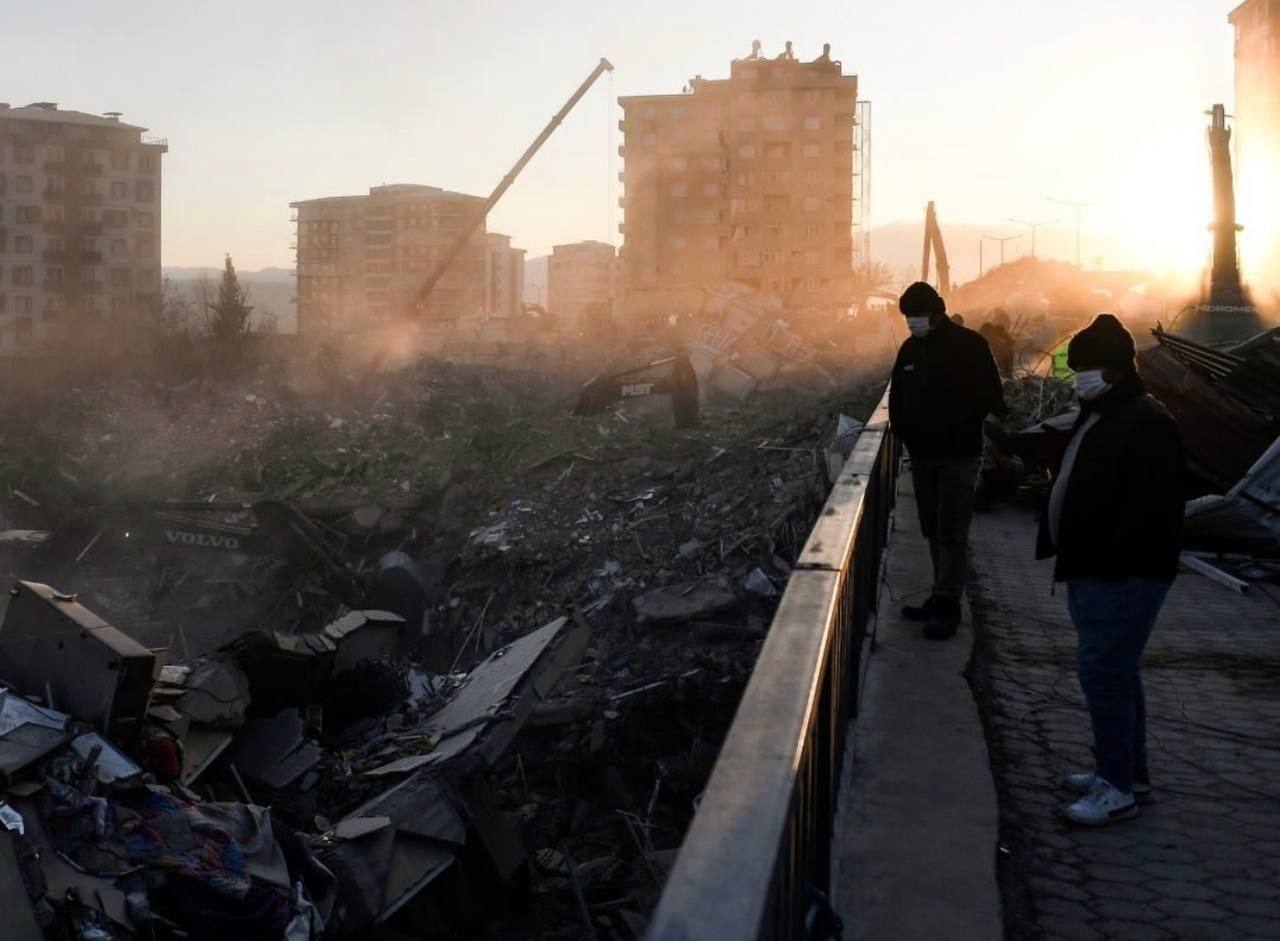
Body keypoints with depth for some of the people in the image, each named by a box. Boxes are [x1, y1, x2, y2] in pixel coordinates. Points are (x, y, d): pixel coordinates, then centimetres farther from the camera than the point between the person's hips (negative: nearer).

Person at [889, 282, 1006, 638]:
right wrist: (902, 429, 3)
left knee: (951, 533, -6)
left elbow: (990, 396, -9)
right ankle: (943, 598, 19)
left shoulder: (969, 345, -8)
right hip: (922, 454, 6)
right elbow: (897, 396, 18)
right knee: (933, 531, 11)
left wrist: (959, 431, -10)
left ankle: (946, 605, -4)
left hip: (957, 457, -6)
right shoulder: (910, 348, 10)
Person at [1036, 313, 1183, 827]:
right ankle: (1130, 770, 30)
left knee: (1103, 672, -7)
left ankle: (1118, 788, 2)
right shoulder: (1097, 415, 14)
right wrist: (1068, 554, 16)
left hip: (1123, 576, -11)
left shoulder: (1146, 423, -18)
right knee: (1114, 670, 18)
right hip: (1092, 571, 11)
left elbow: (1148, 508, -24)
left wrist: (1110, 566, -24)